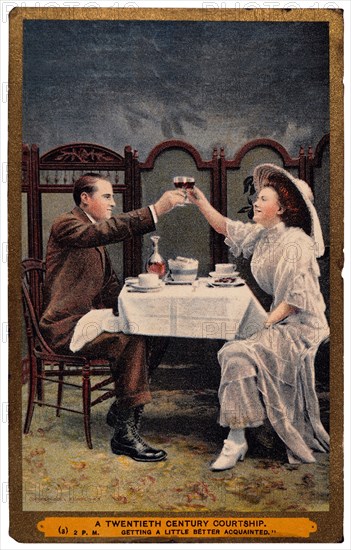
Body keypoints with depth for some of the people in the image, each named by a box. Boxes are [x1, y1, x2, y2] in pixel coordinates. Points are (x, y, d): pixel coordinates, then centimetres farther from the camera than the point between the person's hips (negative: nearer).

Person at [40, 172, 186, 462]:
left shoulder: (93, 233, 19)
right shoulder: (65, 225, -8)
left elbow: (110, 285, 18)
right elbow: (101, 231, -30)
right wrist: (156, 210, -36)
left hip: (88, 320, 9)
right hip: (65, 327, -9)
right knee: (132, 342, -25)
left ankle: (120, 410, 0)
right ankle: (125, 434, -18)